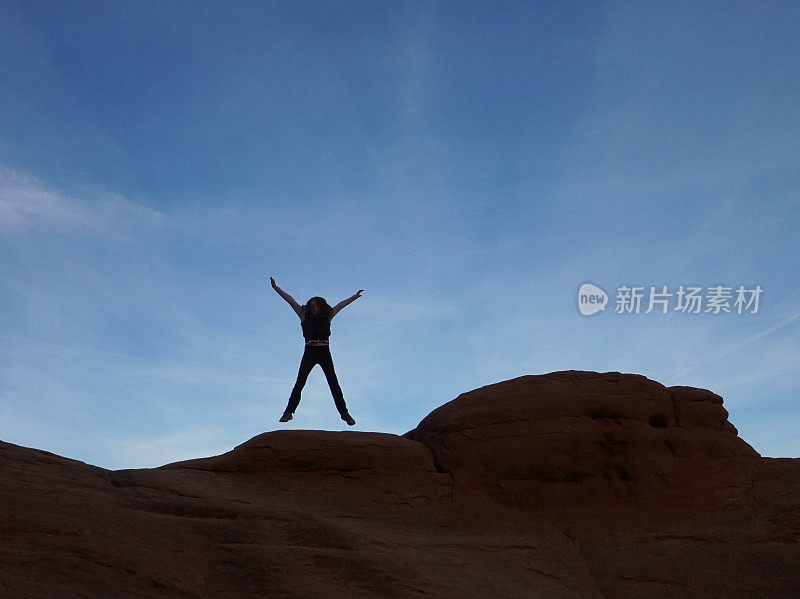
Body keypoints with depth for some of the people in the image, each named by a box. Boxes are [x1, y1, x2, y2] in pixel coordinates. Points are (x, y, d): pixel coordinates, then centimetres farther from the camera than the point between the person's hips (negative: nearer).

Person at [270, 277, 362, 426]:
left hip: (325, 353, 1)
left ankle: (344, 413, 2)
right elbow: (290, 300, 5)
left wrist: (355, 296, 29)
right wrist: (276, 288, 3)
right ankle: (288, 412, -3)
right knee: (299, 383, -6)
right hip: (309, 353, 0)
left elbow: (342, 304, 20)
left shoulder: (327, 316, 10)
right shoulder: (304, 315, 8)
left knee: (334, 384, -1)